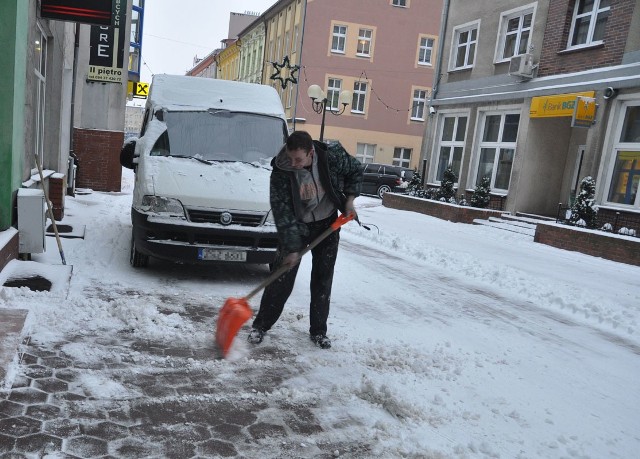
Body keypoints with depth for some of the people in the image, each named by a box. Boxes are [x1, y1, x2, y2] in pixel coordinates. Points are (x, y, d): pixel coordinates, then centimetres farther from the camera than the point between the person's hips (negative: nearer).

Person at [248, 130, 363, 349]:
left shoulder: (334, 155, -22)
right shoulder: (281, 172, -26)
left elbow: (356, 171, 0)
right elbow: (282, 212, -23)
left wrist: (349, 200, -9)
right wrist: (291, 248, -24)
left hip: (328, 224, 2)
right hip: (296, 227, -2)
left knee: (323, 280, 6)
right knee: (281, 278, -4)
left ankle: (318, 331, 19)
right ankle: (261, 325, 12)